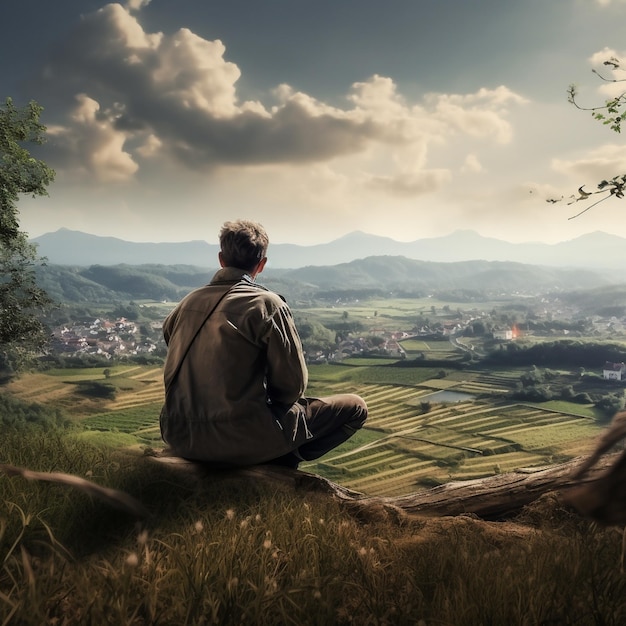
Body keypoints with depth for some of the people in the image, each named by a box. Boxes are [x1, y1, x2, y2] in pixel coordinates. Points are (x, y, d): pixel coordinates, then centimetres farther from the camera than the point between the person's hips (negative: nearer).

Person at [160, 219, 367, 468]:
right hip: (242, 442, -6)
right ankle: (278, 464, 3)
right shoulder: (267, 304, -10)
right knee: (355, 407, 7)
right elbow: (292, 384, -9)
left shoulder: (187, 303, 6)